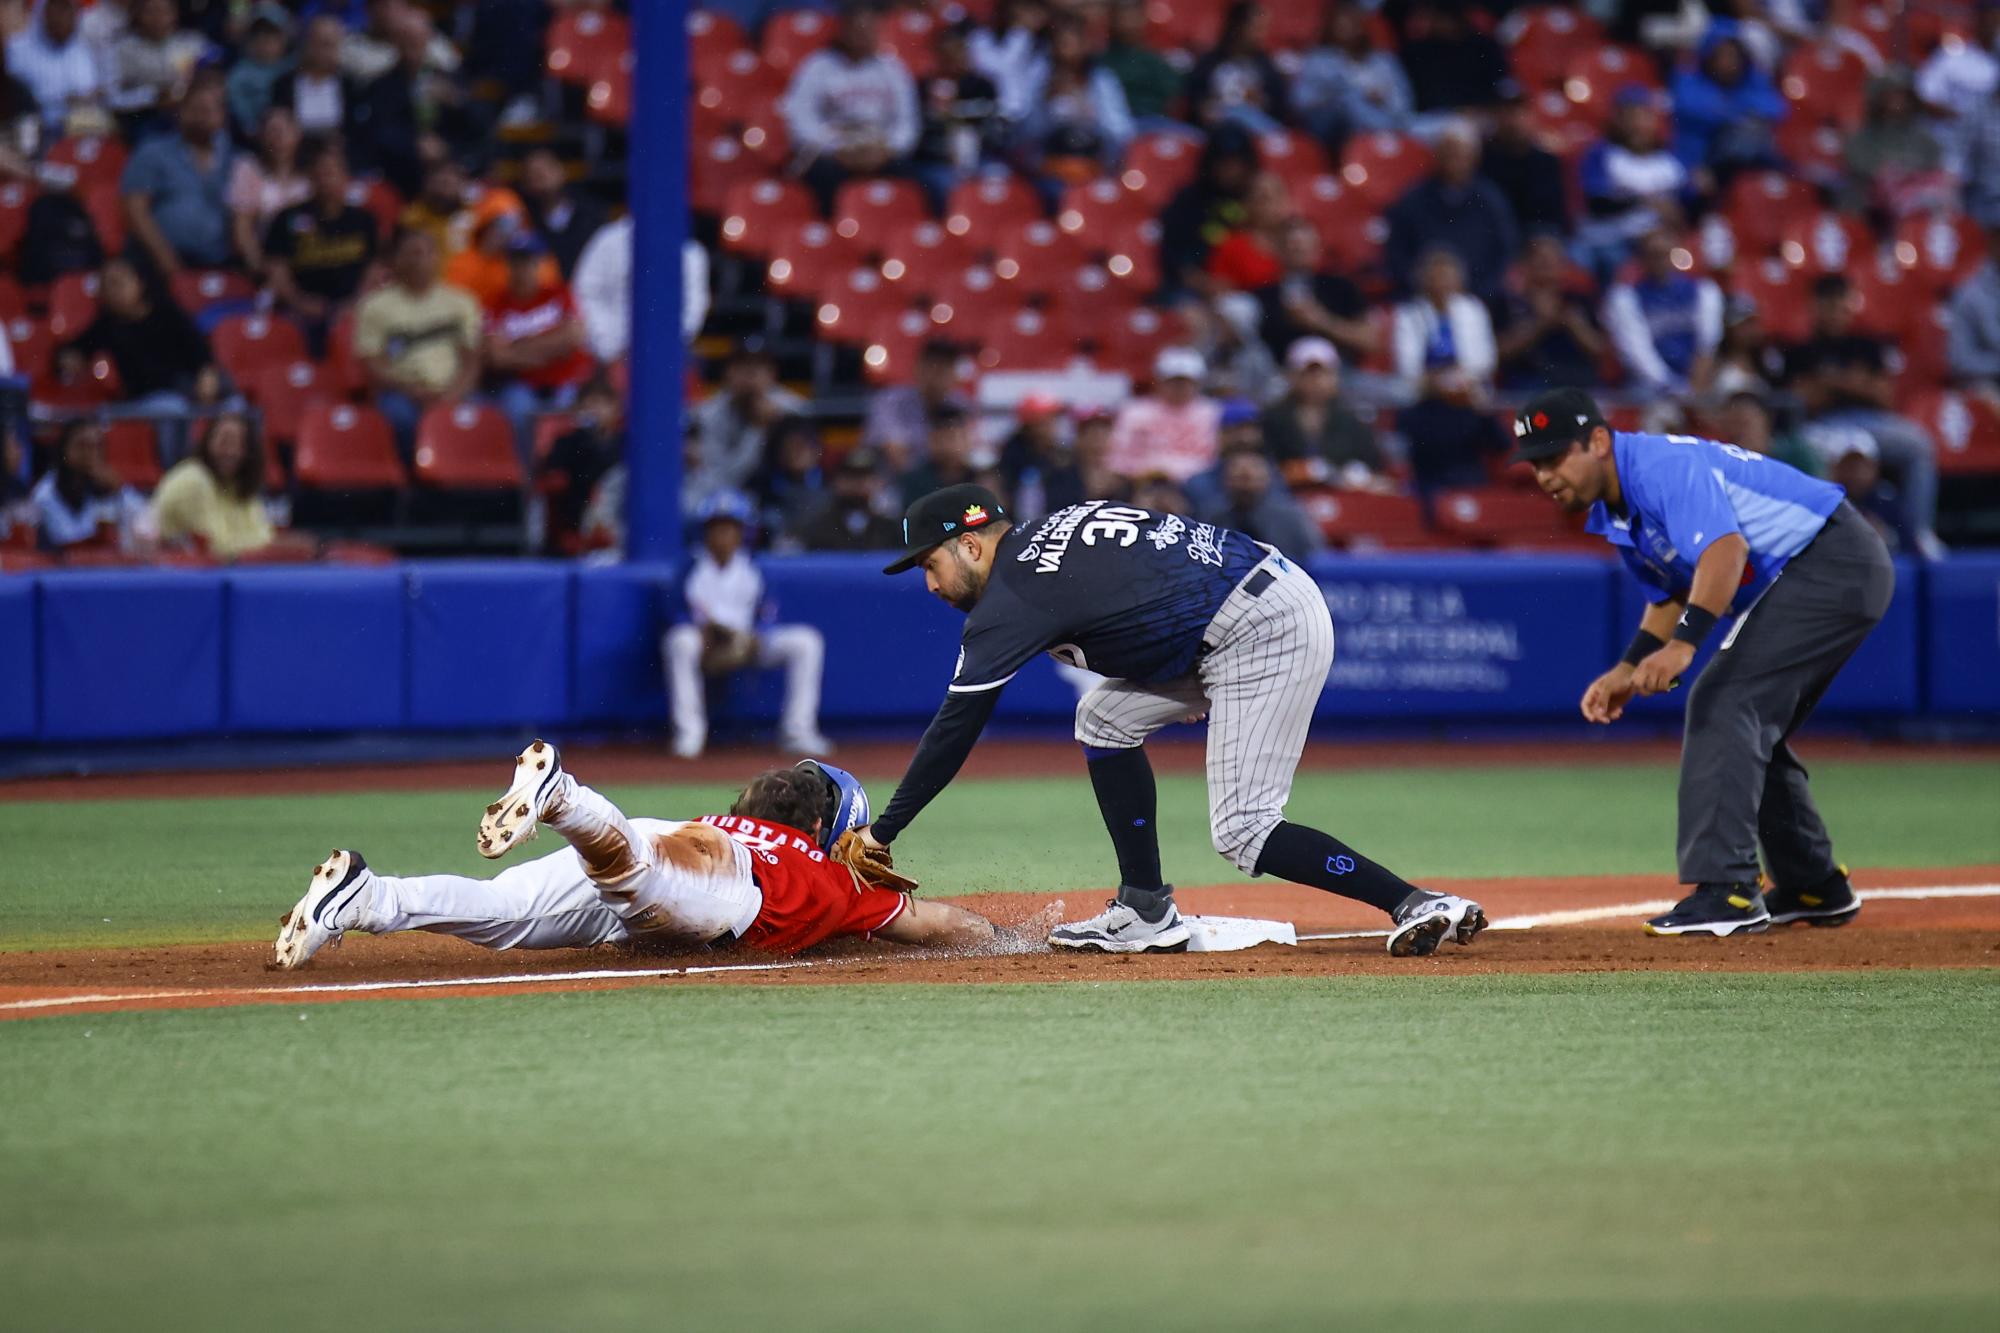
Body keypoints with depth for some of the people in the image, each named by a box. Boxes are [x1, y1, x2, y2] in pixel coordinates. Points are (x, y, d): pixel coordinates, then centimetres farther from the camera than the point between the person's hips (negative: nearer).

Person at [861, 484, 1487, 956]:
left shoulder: (1008, 601, -8)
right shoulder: (1048, 530, 17)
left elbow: (955, 729, -8)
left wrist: (881, 832, -3)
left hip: (1261, 637, -10)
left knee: (1242, 831, -10)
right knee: (1106, 719, 15)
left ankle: (1418, 907, -17)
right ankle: (1148, 913, 15)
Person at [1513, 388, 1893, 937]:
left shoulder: (1661, 465, -22)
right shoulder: (1613, 512, 10)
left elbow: (1725, 547, -37)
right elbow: (1671, 594, 22)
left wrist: (1684, 644, -45)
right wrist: (1628, 671, 9)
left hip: (1832, 560, -11)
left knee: (1723, 704, -18)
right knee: (1751, 730, 17)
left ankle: (1726, 891, -23)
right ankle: (1814, 889, 28)